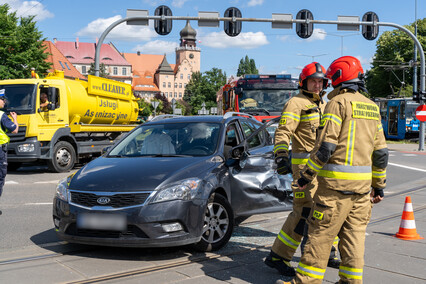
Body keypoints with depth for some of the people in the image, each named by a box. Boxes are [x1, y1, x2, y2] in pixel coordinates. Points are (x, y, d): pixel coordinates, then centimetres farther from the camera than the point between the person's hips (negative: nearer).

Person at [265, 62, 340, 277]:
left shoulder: (323, 106, 20)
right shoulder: (296, 103, -6)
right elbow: (283, 132, -17)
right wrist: (281, 157, -31)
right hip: (305, 164, -9)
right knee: (304, 212, -13)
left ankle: (327, 254, 29)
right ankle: (277, 256, -4)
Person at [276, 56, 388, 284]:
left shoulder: (338, 102, -8)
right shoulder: (371, 107, 14)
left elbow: (325, 145, -16)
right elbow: (380, 151, 15)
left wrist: (306, 175, -8)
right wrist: (379, 185, 21)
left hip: (337, 181, -7)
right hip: (363, 182, 7)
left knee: (321, 233, -1)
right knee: (353, 233, 12)